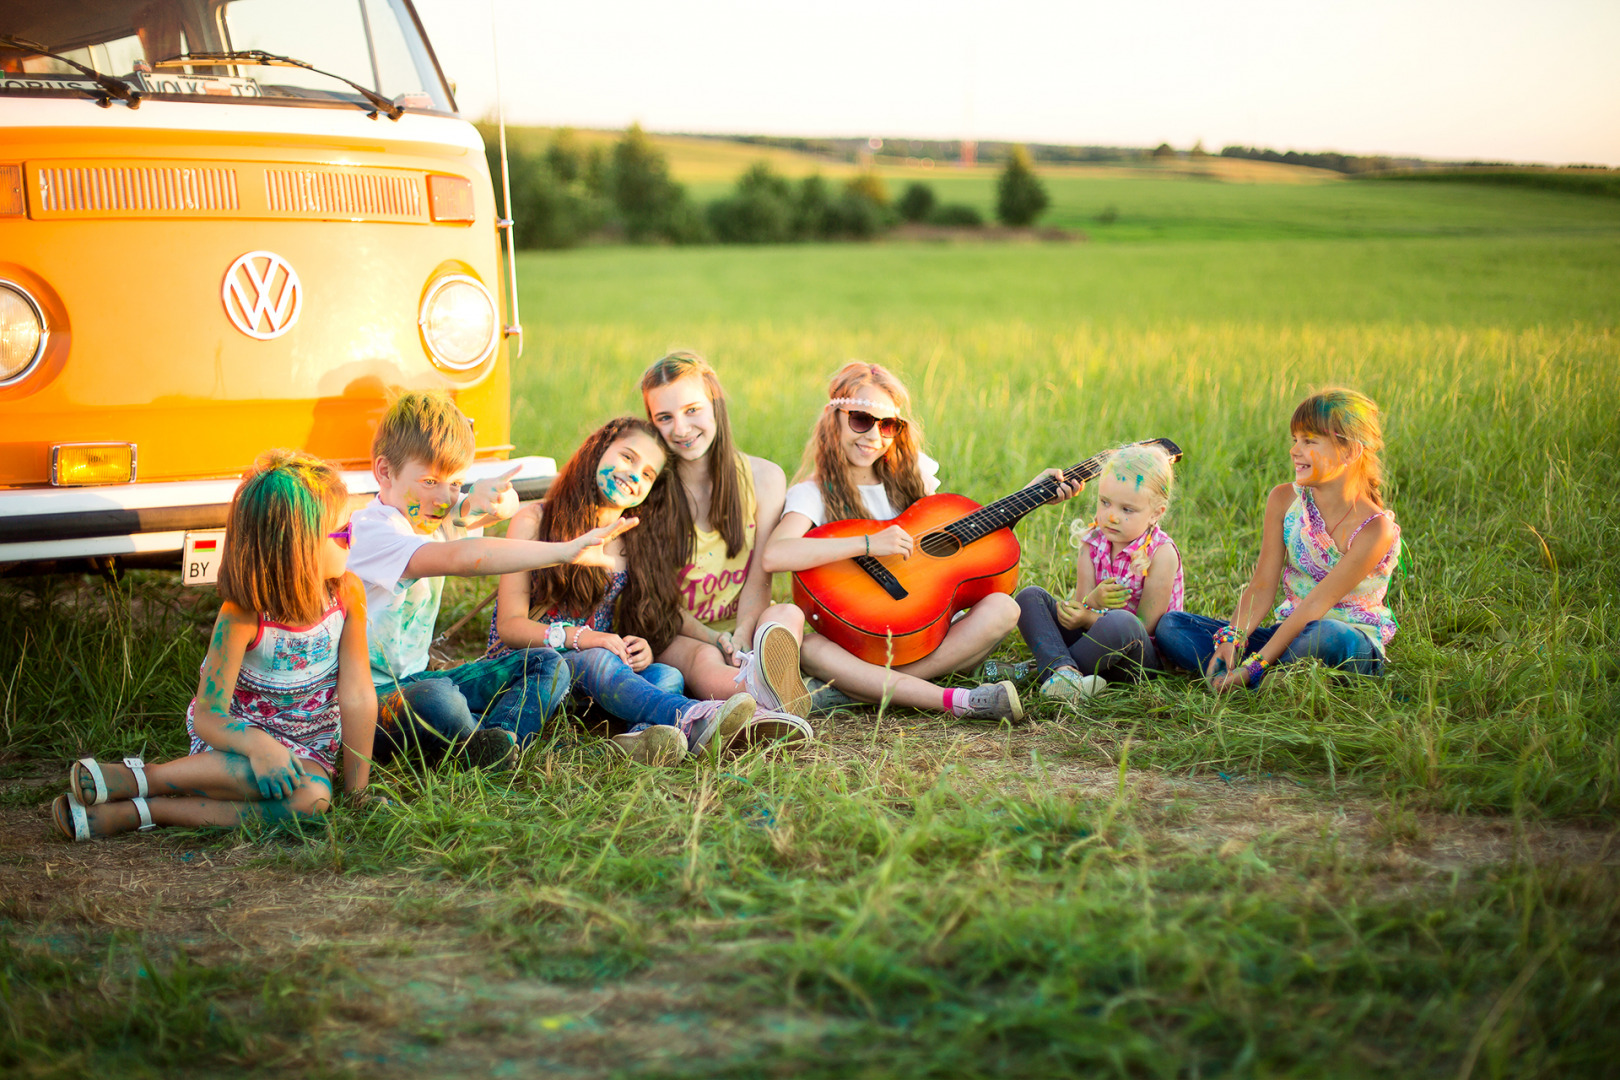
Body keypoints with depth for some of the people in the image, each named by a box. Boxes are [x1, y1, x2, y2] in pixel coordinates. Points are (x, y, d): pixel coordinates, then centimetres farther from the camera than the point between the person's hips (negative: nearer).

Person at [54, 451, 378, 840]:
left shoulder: (347, 593, -12)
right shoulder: (242, 616, -20)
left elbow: (357, 696, -9)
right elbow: (208, 716, -21)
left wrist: (356, 788, -10)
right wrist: (257, 744, -42)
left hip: (310, 743, 4)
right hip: (238, 731, -4)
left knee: (312, 798, -34)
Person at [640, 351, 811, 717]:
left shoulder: (764, 477, 1)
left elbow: (759, 579, -4)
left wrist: (741, 637, -24)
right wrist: (715, 640, -24)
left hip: (743, 624, 3)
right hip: (674, 635, -3)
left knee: (788, 614, -30)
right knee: (705, 660, -38)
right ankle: (771, 700, -74)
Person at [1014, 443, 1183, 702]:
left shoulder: (1160, 553, -14)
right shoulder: (1092, 542, 2)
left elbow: (1144, 625, -15)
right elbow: (1080, 605, -1)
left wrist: (1089, 618, -28)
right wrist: (1092, 601, -27)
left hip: (1141, 656, -6)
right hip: (1091, 635, 6)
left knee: (1120, 622, -39)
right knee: (1029, 596, -9)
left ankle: (1046, 670, -22)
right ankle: (1063, 669, -36)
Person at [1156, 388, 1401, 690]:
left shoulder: (1375, 529, -18)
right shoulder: (1283, 499, 0)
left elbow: (1316, 605, -23)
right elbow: (1262, 585, -2)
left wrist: (1255, 666, -28)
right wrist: (1231, 640, -21)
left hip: (1355, 644, -5)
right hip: (1289, 632, 5)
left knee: (1329, 635, -44)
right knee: (1170, 625, -9)